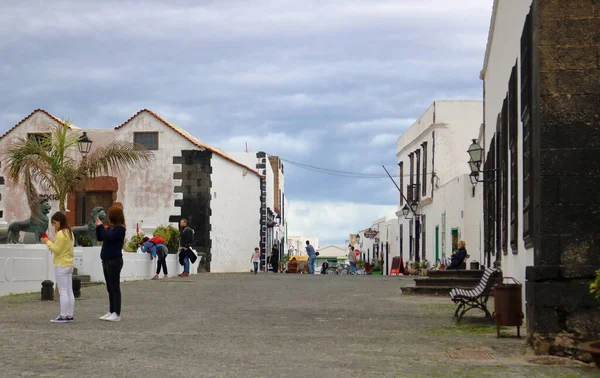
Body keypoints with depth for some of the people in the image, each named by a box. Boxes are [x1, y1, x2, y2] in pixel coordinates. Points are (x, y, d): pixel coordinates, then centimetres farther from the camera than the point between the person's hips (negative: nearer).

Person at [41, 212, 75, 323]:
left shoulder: (60, 234, -16)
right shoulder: (69, 233, 13)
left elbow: (57, 250, -16)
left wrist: (47, 242, -7)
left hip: (61, 265, -9)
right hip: (69, 264, 9)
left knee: (63, 291, -8)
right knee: (69, 291, 9)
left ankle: (63, 316, -8)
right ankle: (70, 315, 11)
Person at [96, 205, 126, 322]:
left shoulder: (120, 228, -13)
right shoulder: (111, 227, 12)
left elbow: (108, 237, -25)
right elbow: (100, 238, 17)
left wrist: (101, 226, -13)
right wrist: (98, 227, 3)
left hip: (114, 261, -9)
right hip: (107, 260, 9)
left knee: (114, 287, -6)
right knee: (110, 288, 12)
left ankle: (117, 314, -3)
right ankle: (111, 312, 17)